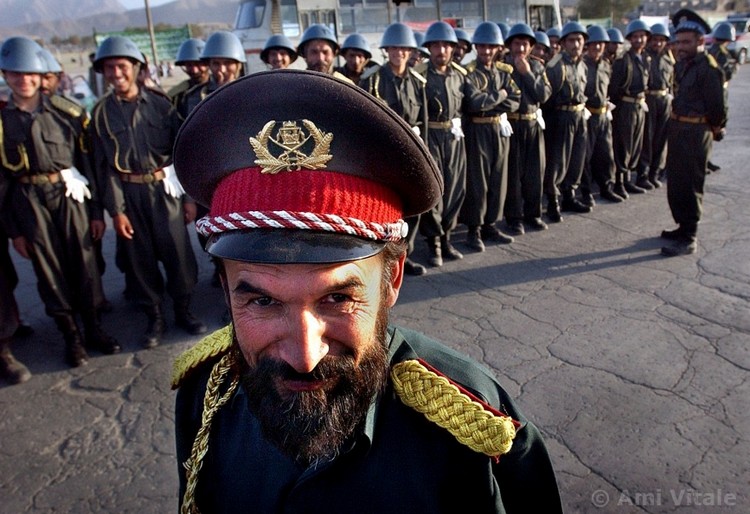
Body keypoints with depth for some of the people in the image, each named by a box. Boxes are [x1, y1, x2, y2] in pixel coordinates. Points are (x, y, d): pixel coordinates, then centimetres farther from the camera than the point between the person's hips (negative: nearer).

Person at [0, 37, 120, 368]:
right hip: (29, 201, 0)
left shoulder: (65, 111, 2)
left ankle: (93, 328, 23)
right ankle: (71, 336, 21)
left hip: (70, 193, 0)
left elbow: (86, 161, 4)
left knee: (84, 261, 5)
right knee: (49, 268, 7)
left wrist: (96, 212, 1)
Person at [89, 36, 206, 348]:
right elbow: (104, 165, 0)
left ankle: (183, 311, 21)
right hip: (128, 194, 1)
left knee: (178, 251, 1)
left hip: (164, 189, -1)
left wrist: (189, 196, -2)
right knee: (139, 257, 7)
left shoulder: (159, 103, 1)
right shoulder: (101, 112, 3)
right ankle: (154, 317, 23)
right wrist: (115, 209, -6)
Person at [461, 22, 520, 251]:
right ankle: (474, 230, 7)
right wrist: (500, 95, -8)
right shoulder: (469, 73, -6)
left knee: (498, 180, 9)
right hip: (477, 131, -6)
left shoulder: (504, 71, 11)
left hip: (500, 129, 6)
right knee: (477, 181, -2)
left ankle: (490, 225, 20)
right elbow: (475, 101, -20)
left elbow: (515, 100, 1)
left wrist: (490, 106, -12)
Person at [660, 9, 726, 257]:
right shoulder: (682, 64, 9)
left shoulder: (708, 68, -16)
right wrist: (674, 123, 8)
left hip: (695, 132, -8)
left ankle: (689, 239, 5)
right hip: (677, 128, 9)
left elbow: (717, 106, -15)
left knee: (689, 186, -3)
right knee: (675, 182, 16)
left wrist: (715, 129, -1)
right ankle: (684, 226, 32)